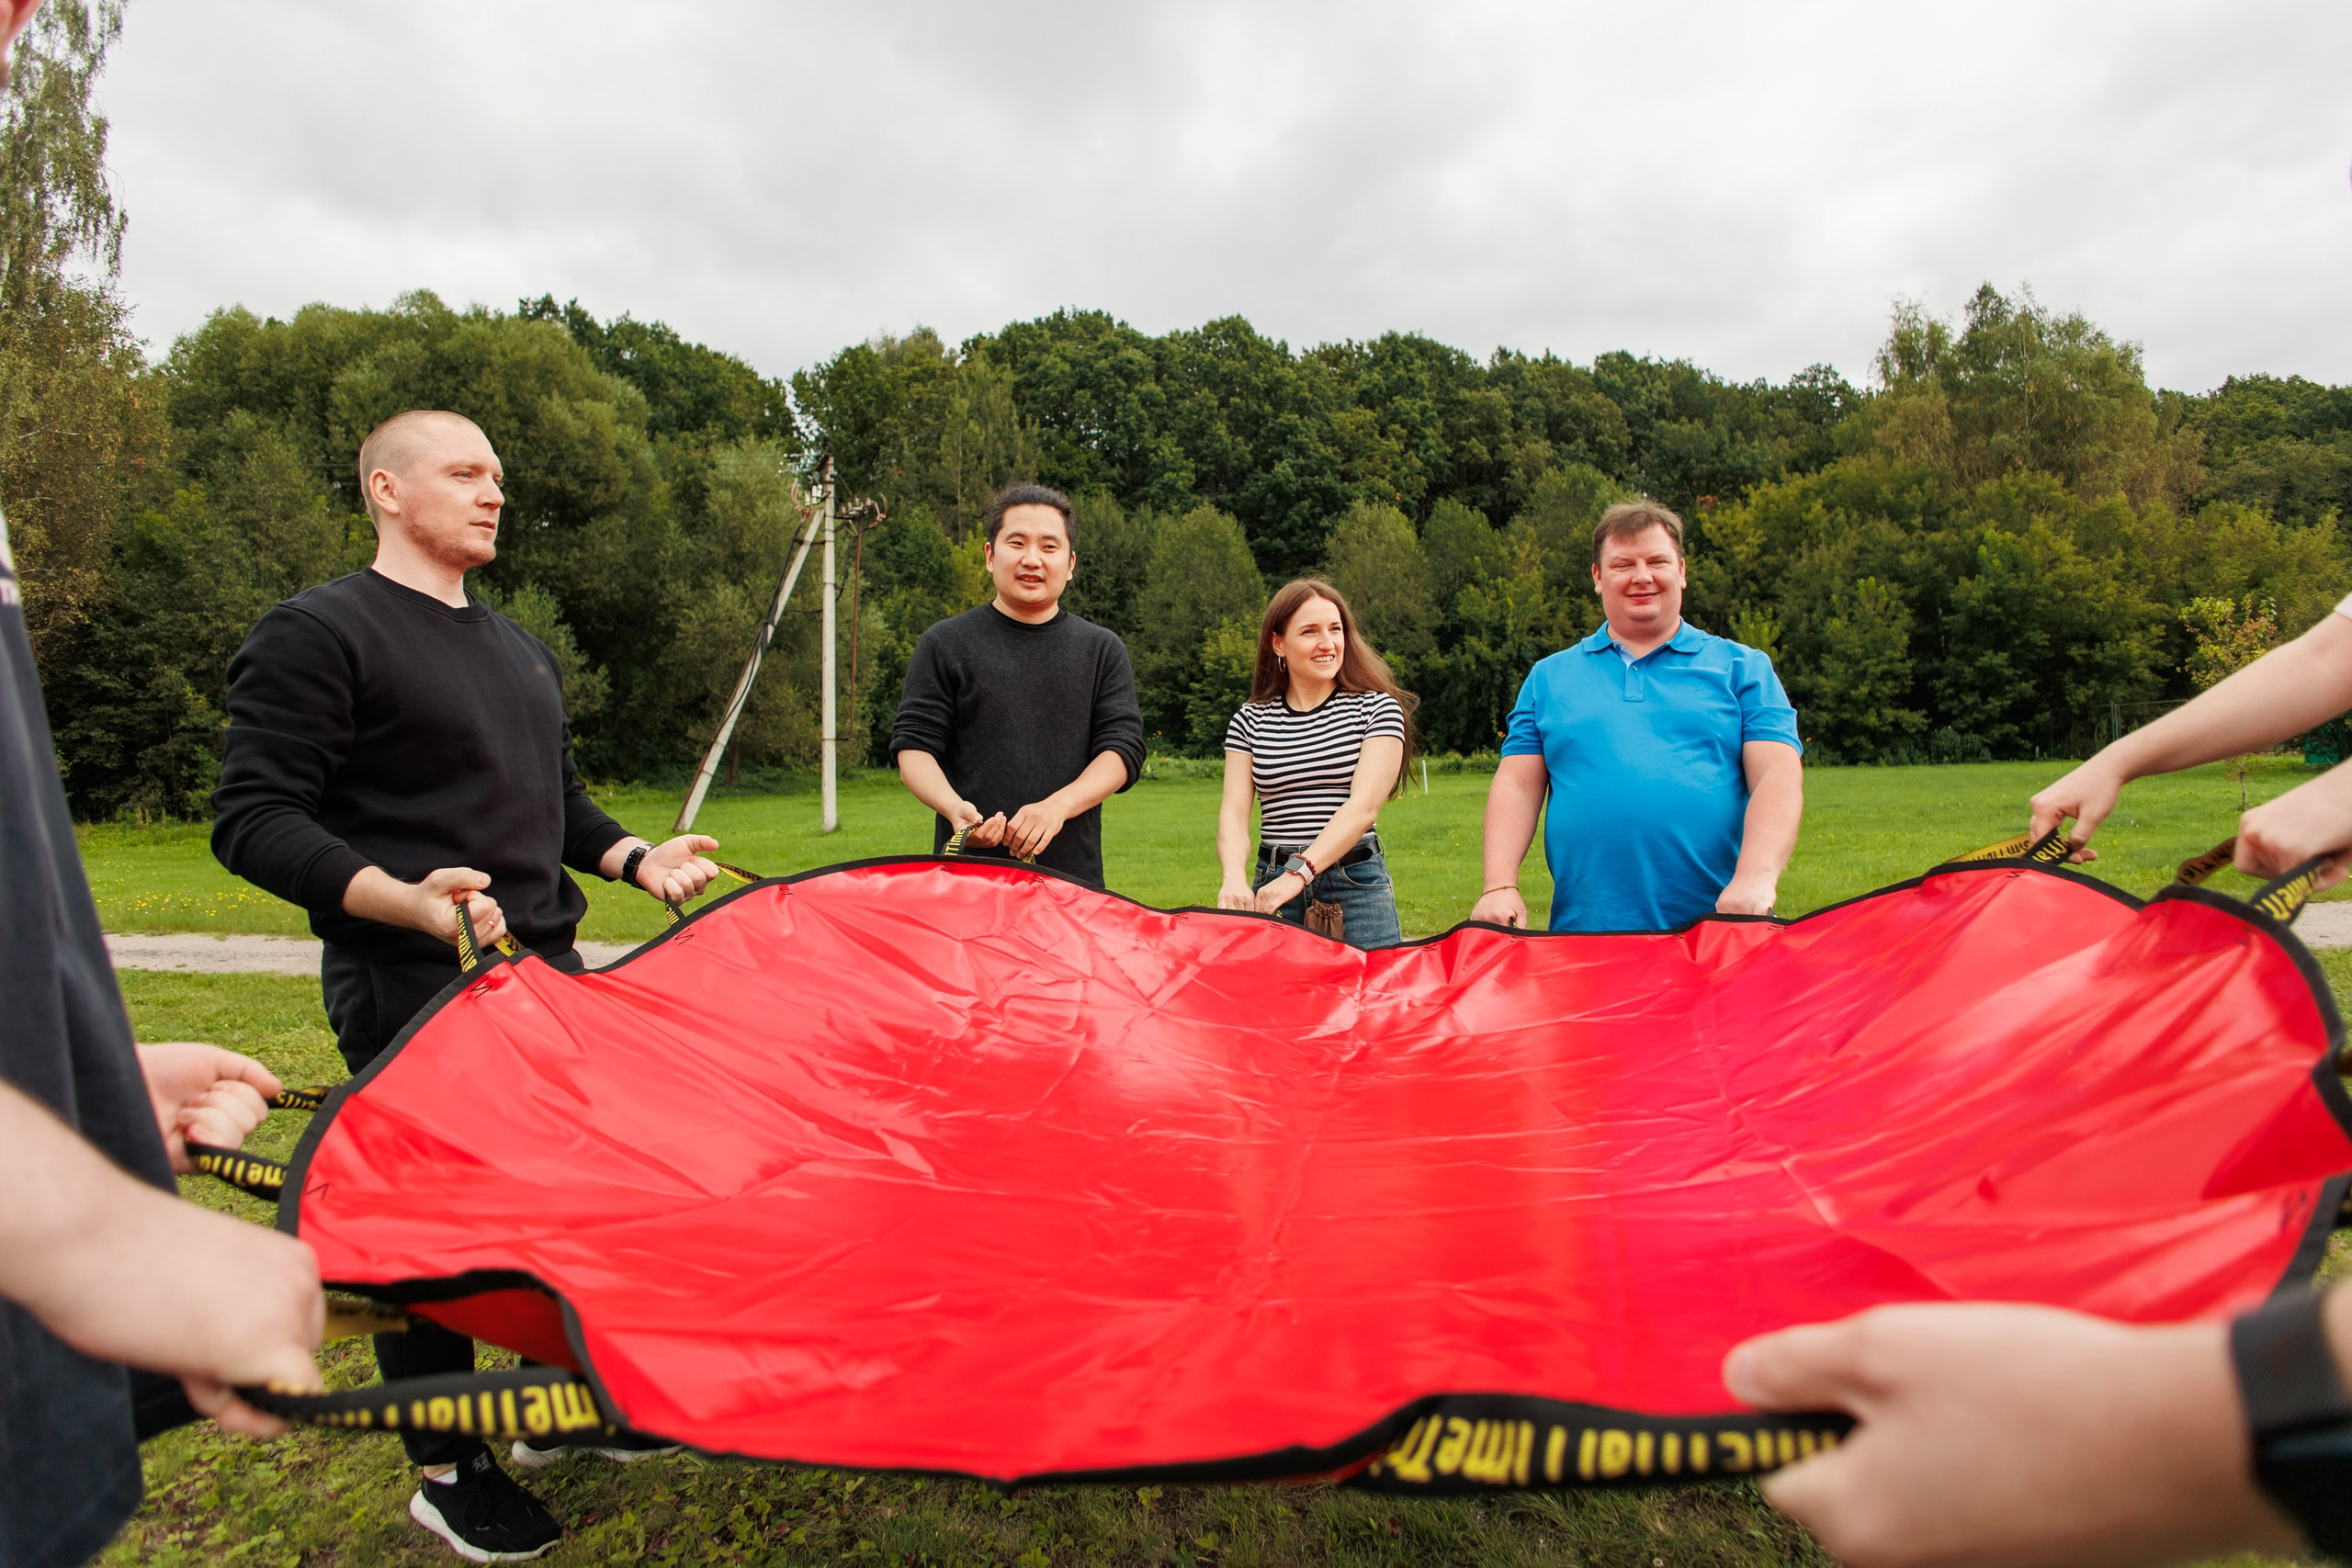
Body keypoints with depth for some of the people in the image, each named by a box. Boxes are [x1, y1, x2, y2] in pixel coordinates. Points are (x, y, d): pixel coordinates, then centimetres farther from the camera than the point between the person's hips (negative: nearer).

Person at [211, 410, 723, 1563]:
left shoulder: (518, 649, 17)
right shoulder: (318, 633, -9)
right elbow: (252, 821, -15)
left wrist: (639, 858, 5)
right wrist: (408, 901, -28)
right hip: (411, 989, -8)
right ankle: (448, 1474, 25)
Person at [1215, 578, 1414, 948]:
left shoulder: (1378, 708, 1)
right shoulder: (1250, 721, 8)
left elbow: (1364, 806, -11)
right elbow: (1234, 812, -2)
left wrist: (1299, 873, -24)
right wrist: (1235, 878, -23)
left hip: (1357, 887, -1)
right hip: (1273, 885, 2)